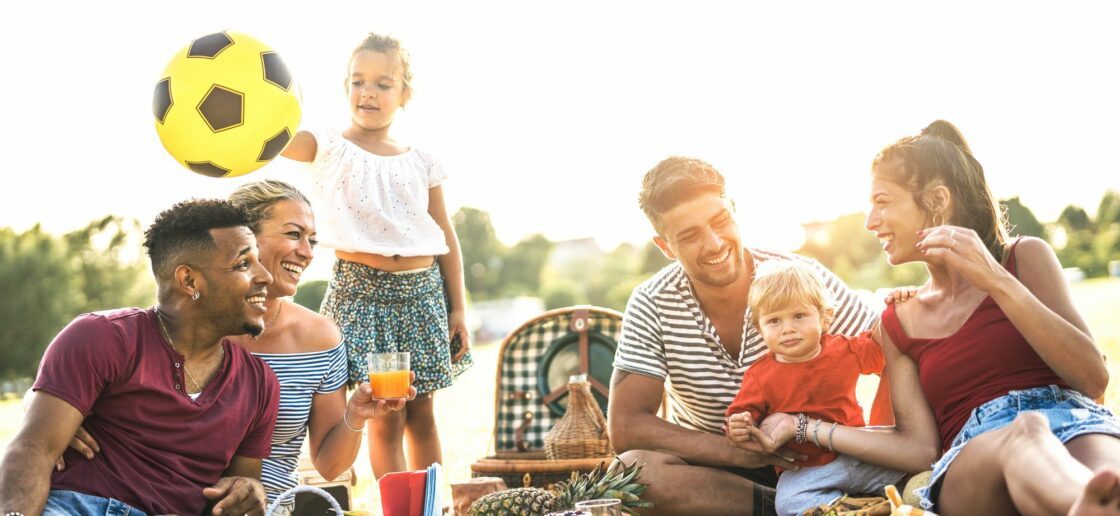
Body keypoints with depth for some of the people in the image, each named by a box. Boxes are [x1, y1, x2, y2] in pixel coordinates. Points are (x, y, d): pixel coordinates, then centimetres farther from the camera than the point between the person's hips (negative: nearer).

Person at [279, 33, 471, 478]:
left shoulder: (421, 162, 7)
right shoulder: (329, 148, -3)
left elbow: (446, 239, 10)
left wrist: (459, 308, 6)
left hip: (423, 290, 3)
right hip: (361, 290, -3)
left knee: (421, 414, 11)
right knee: (386, 418, -2)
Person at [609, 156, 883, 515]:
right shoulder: (651, 307, -9)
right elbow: (626, 427, -15)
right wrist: (737, 451, -27)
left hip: (803, 459, -2)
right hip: (713, 468, 2)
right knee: (633, 470, -33)